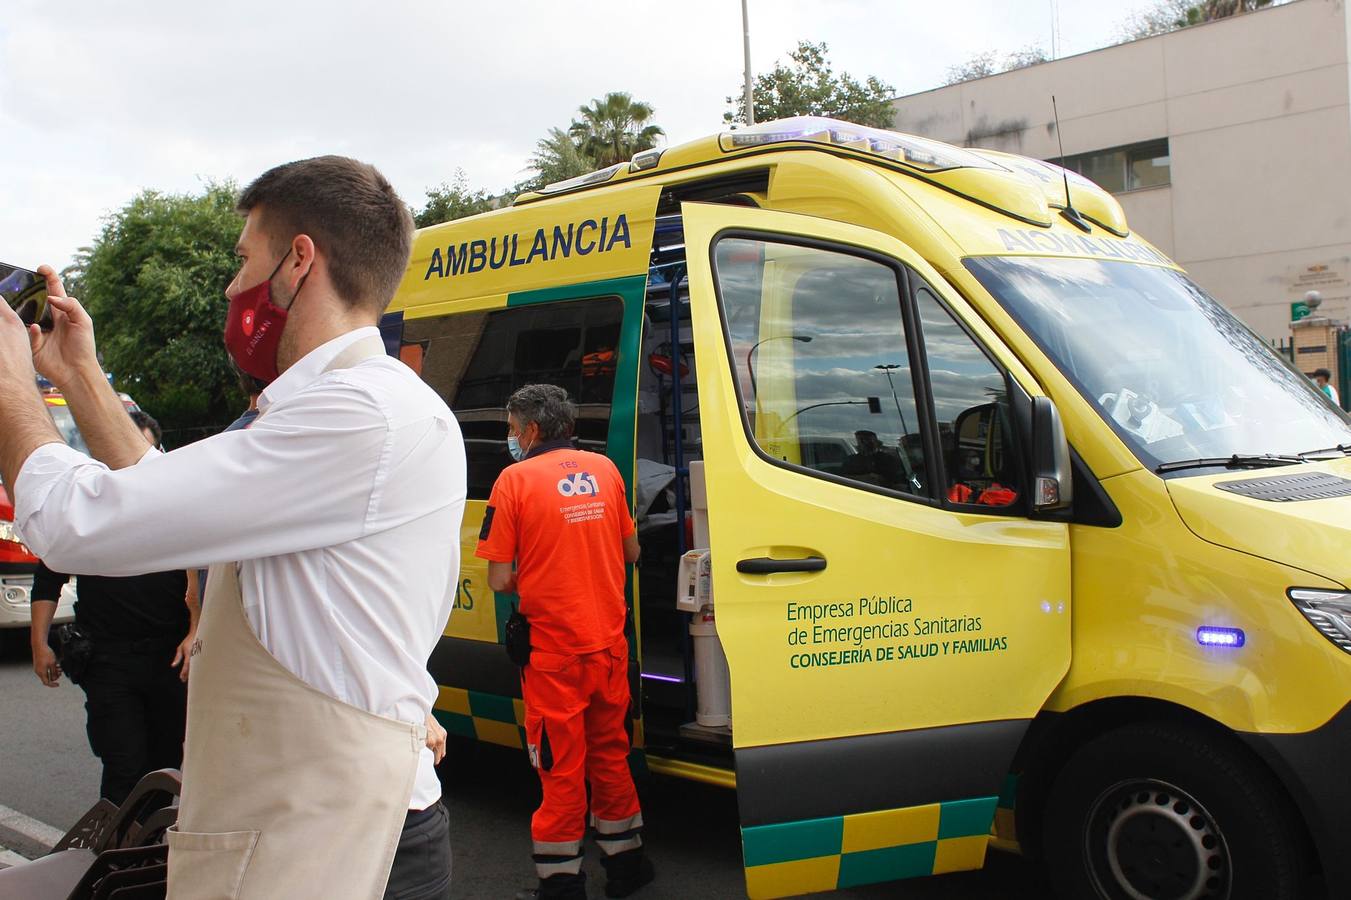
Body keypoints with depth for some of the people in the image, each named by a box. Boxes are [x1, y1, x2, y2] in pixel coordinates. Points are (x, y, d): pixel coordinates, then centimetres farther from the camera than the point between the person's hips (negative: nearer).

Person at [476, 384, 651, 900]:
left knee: (560, 767, 5)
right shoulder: (604, 469, 5)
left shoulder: (515, 480, -10)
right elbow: (630, 552, 12)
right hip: (609, 642, 5)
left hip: (554, 651, -5)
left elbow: (499, 580, -12)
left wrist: (534, 583, 7)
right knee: (609, 752, 18)